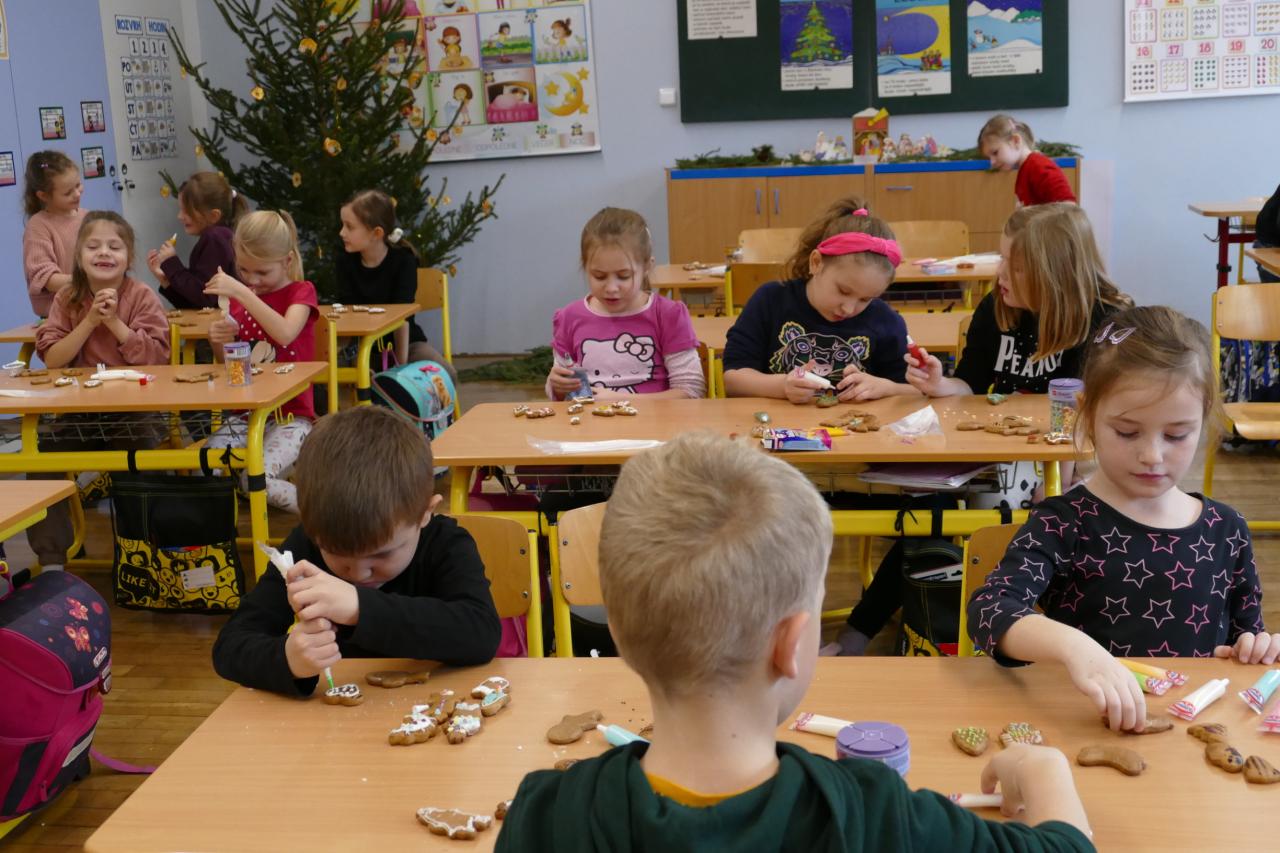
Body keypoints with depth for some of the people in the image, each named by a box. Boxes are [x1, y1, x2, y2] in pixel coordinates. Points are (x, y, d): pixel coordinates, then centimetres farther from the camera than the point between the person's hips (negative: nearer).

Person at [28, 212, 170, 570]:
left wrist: (115, 322, -19)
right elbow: (52, 359, -6)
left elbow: (156, 359, -13)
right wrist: (90, 321, -16)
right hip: (80, 411, 3)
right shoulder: (66, 299, 5)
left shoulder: (142, 297, -4)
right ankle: (51, 558, -6)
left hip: (136, 408, -3)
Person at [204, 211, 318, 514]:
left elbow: (285, 333, -23)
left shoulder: (301, 292, 0)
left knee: (253, 478, -29)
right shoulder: (239, 298, 13)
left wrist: (241, 293, -27)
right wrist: (217, 341, -6)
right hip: (244, 414, 6)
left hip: (290, 415, -5)